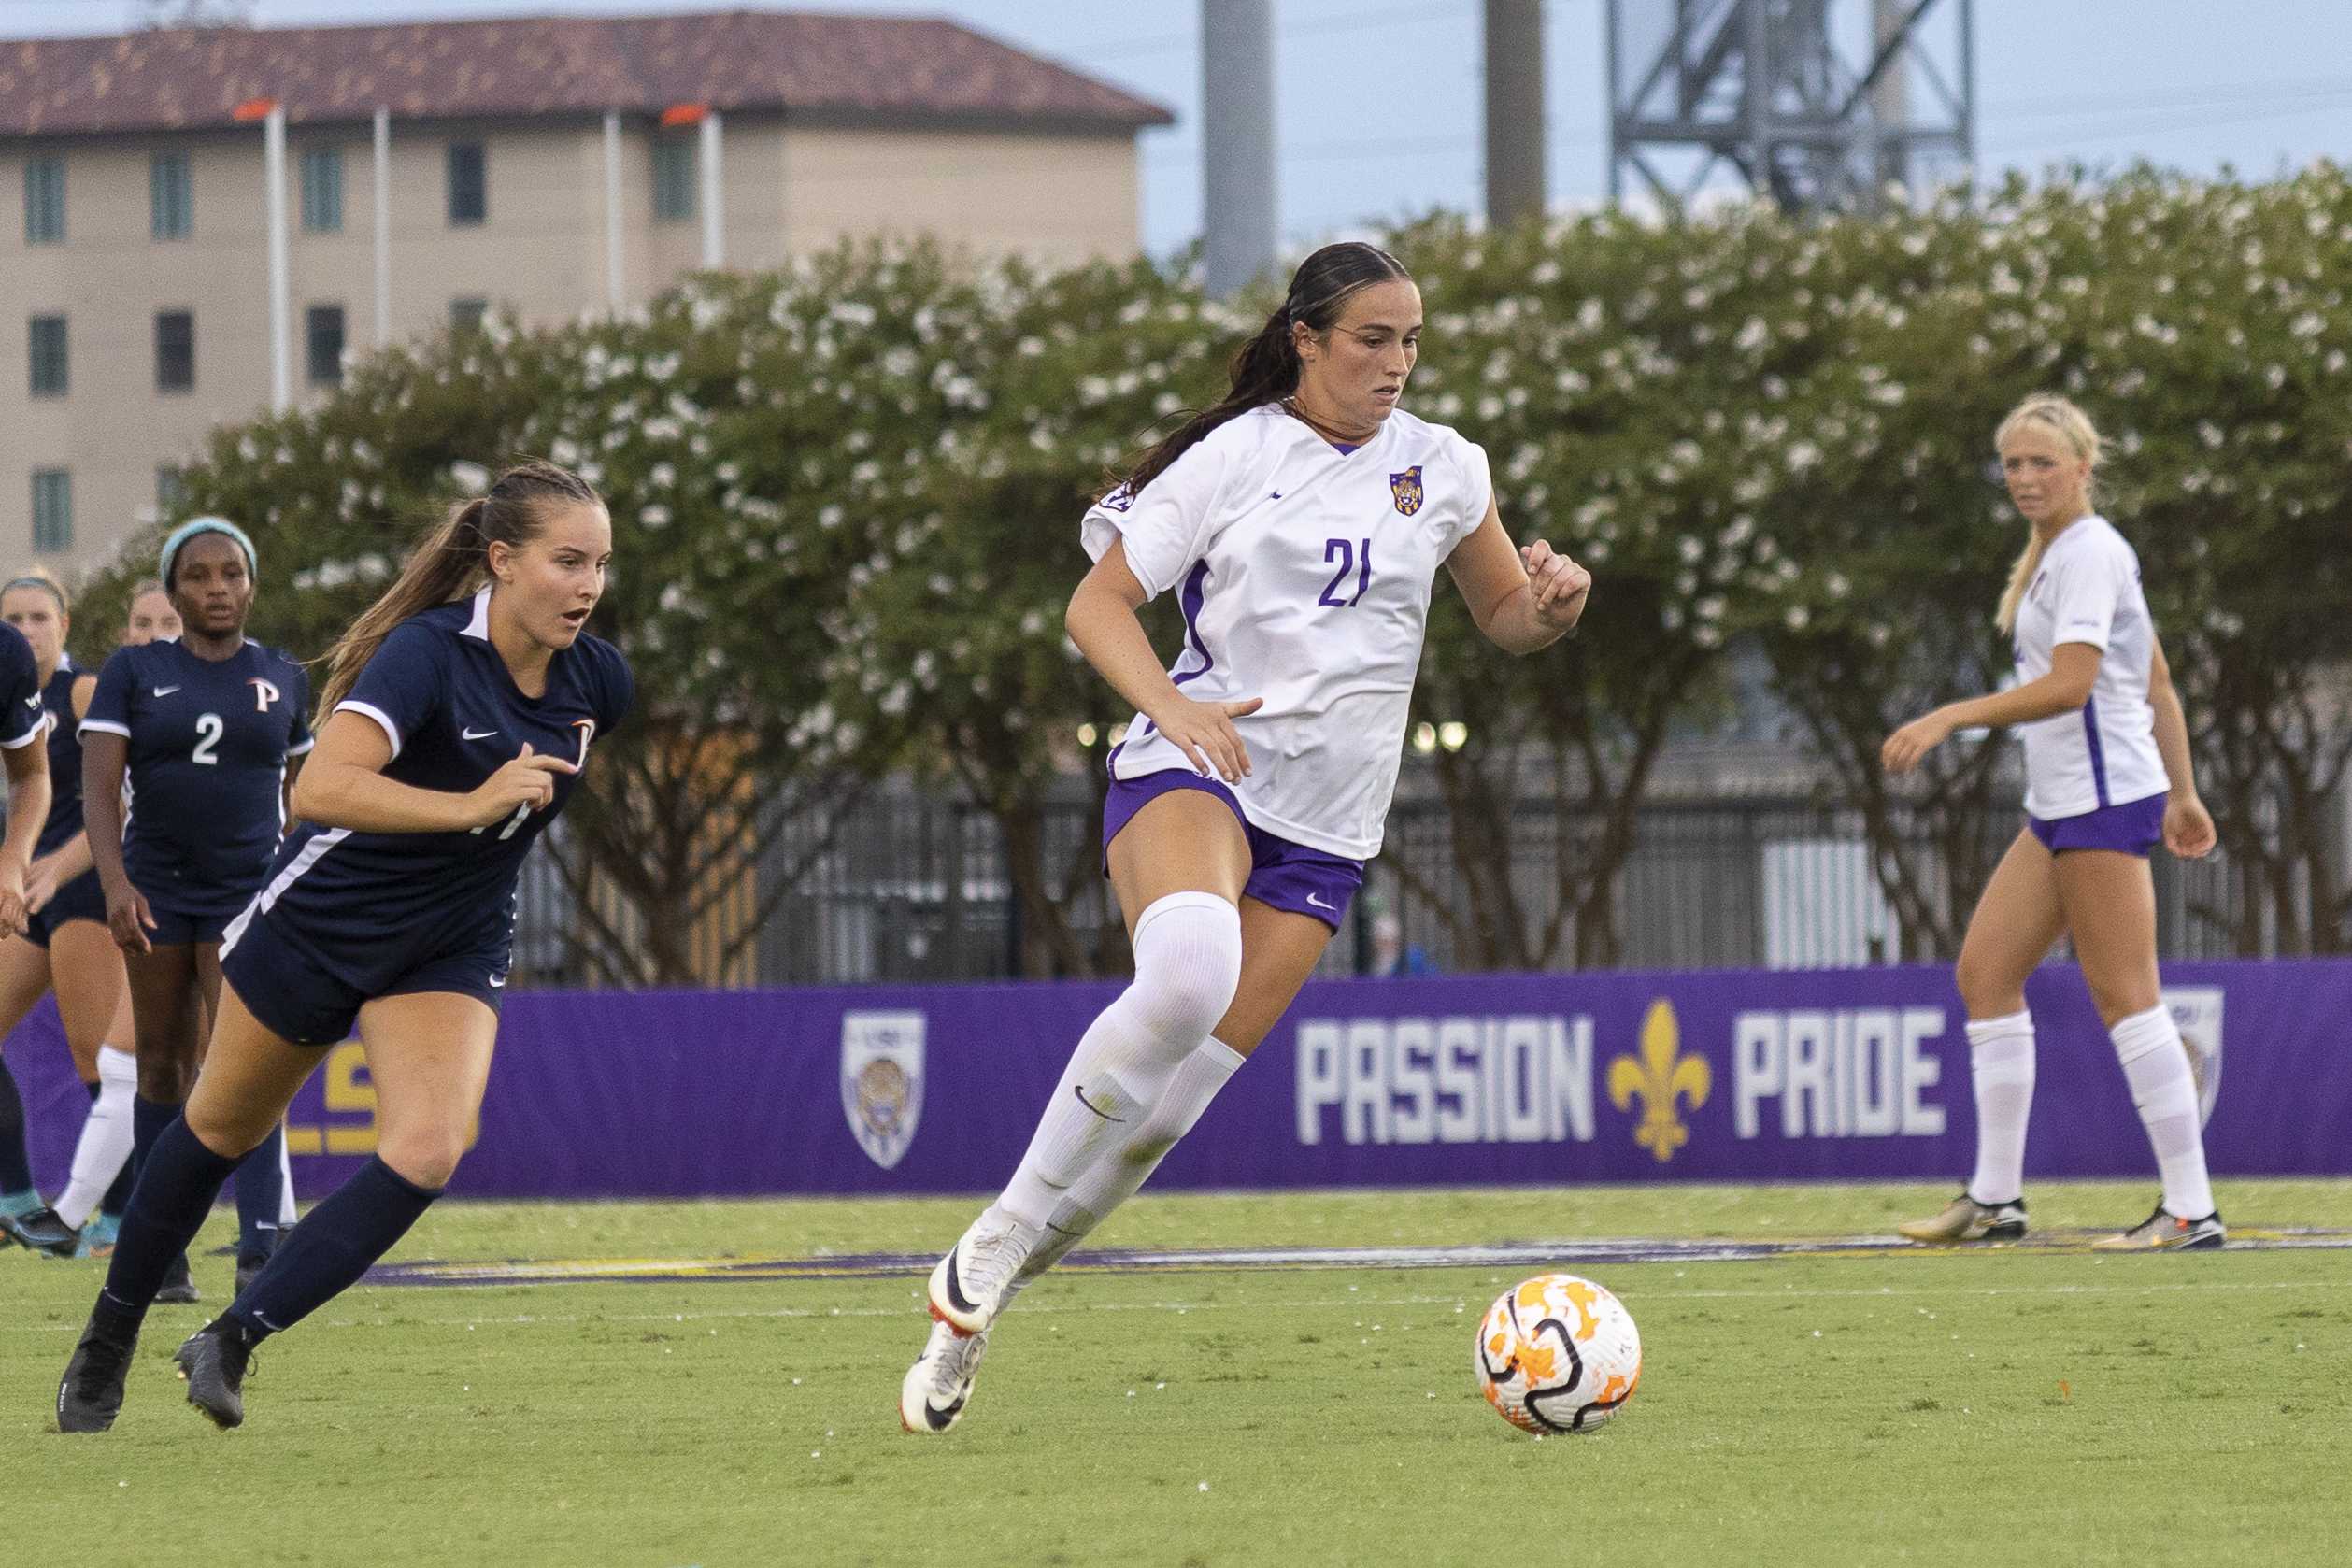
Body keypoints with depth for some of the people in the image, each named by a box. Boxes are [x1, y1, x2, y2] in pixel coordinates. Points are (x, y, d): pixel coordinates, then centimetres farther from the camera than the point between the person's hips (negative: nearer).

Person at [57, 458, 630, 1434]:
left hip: (451, 952, 4)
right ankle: (108, 1342, 38)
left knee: (424, 1158, -20)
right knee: (224, 1131, 16)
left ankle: (233, 1341, -8)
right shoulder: (428, 653, -29)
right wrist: (470, 806, -49)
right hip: (319, 925, -4)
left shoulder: (595, 677, -10)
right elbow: (321, 788, -43)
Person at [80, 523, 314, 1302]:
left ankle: (260, 1249, -22)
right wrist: (115, 884, -19)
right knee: (164, 1067, 5)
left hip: (252, 892, -1)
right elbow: (99, 786, -6)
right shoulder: (134, 673, 2)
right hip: (159, 890, 1)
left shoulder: (283, 680, 7)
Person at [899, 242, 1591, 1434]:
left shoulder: (1441, 467, 10)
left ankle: (970, 1317, 9)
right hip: (1193, 766, -4)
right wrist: (1173, 706, -20)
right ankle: (998, 1237, -24)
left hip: (1326, 824, 4)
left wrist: (1552, 606, -4)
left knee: (1166, 1108, -5)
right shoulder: (1234, 457, 0)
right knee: (1186, 972, -36)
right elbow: (1099, 603, -1)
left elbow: (1504, 618, 21)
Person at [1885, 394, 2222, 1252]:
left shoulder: (2090, 552, -12)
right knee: (1984, 972, 7)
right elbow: (2158, 683, 22)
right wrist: (2182, 793, 25)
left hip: (2106, 796, -10)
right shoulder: (2058, 553, 18)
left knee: (2124, 996, -10)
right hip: (2059, 804, 10)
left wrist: (1947, 718, -25)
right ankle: (1996, 1197, 10)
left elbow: (2070, 683, -23)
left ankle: (2191, 1209, -9)